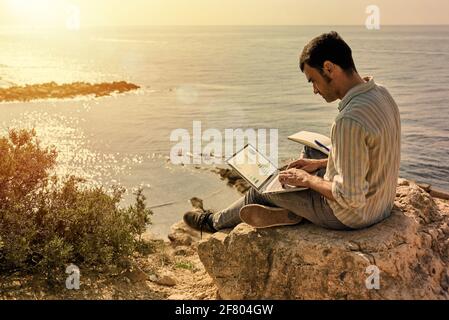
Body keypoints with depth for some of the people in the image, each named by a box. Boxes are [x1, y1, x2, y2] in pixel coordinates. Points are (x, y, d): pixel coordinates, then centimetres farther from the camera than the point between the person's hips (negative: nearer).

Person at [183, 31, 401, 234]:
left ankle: (216, 222, 35)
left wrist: (307, 179, -15)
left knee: (263, 188, 10)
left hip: (351, 217, -8)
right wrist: (319, 163, 8)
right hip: (380, 203, 8)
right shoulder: (380, 93, -2)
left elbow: (350, 197, -29)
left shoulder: (349, 121, -33)